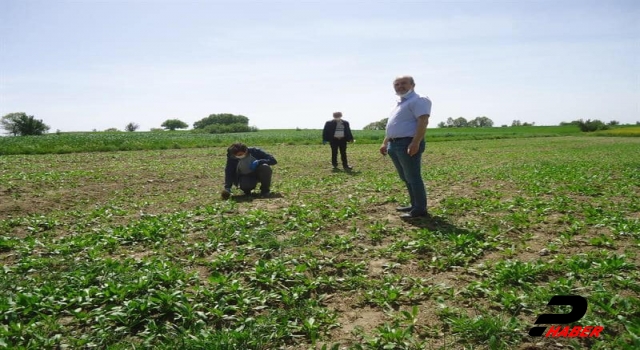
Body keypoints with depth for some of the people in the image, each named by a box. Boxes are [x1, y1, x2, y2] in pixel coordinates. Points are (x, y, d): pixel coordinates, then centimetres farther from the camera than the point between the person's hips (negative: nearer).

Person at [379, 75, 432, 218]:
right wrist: (385, 143, 23)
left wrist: (415, 143, -28)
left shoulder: (418, 100, -7)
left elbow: (423, 121, -19)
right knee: (406, 178, 14)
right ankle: (414, 205, 24)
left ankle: (420, 209, 0)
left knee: (413, 177, -7)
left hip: (408, 144, -10)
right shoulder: (399, 103, 23)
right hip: (395, 144, 10)